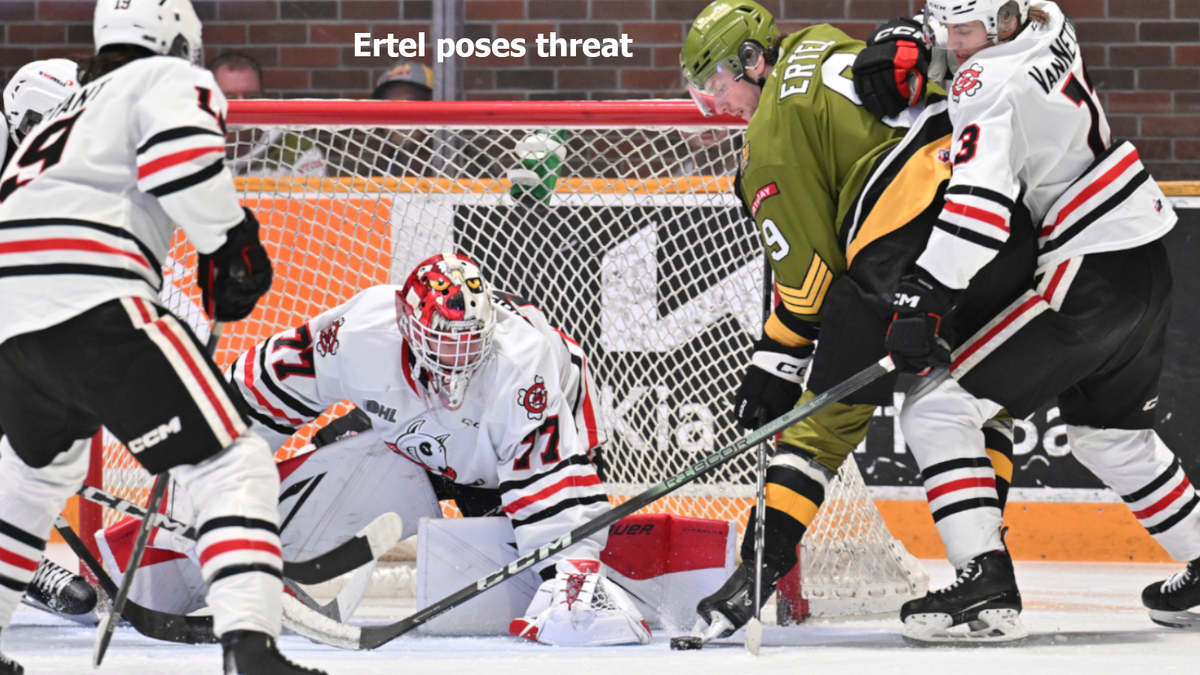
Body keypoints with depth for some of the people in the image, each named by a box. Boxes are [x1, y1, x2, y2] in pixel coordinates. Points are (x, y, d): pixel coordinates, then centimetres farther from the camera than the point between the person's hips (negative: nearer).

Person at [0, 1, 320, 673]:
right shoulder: (174, 80, 10)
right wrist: (233, 238, -2)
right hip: (90, 306, -8)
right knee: (233, 463, -6)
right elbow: (182, 153, -13)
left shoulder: (69, 110, 35)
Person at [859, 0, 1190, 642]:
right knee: (1107, 432, 31)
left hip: (1089, 277, -10)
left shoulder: (992, 86, -18)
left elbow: (979, 200, -30)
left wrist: (921, 299, -35)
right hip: (1146, 265, 10)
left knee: (937, 408, -10)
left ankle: (985, 587, -18)